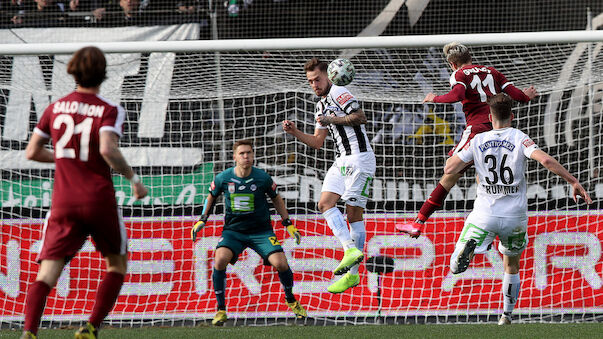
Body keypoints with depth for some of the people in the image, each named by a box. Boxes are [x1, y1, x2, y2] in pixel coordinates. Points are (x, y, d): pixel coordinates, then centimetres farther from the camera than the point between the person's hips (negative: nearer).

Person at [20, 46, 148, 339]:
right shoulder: (109, 111, -5)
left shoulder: (55, 108, 8)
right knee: (117, 263, 19)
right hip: (100, 201, -2)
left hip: (63, 204, 3)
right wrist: (133, 179, -10)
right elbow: (108, 150, -22)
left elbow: (32, 152, 12)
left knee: (47, 272, -5)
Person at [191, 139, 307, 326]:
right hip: (233, 230, 0)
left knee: (280, 263, -17)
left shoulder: (262, 178, -9)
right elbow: (211, 196, 14)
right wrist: (202, 220, 9)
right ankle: (221, 310, -11)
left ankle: (291, 301, 14)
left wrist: (288, 224, 7)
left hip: (261, 230, 0)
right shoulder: (223, 178, -8)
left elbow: (276, 198, 8)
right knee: (220, 260, -26)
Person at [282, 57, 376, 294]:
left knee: (353, 213, -9)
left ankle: (353, 273, -9)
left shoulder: (338, 93, -7)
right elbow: (317, 142, 25)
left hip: (359, 158, -9)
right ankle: (351, 248, -18)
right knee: (325, 203, -8)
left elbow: (361, 117, -19)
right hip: (342, 161, 9)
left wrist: (332, 119, -17)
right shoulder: (321, 105, 21)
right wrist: (295, 132, 11)